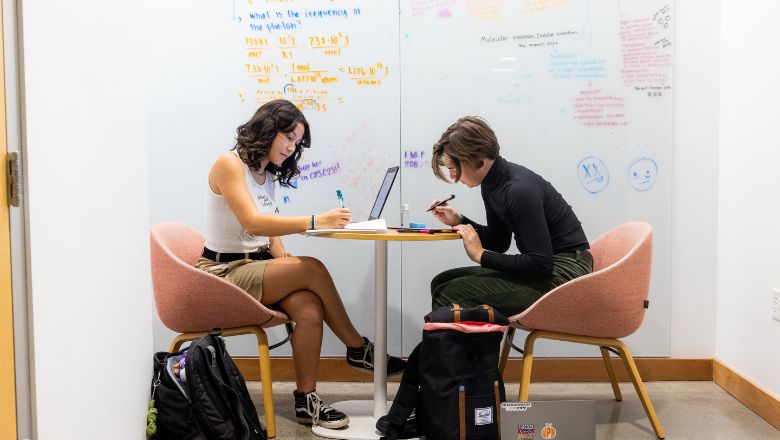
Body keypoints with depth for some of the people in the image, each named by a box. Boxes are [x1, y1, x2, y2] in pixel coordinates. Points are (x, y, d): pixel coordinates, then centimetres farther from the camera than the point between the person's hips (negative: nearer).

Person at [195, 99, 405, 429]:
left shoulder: (268, 175, 13)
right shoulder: (229, 164, -11)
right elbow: (252, 223, -25)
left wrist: (287, 261, -7)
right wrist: (315, 222, -34)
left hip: (258, 267, 7)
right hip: (224, 272, -7)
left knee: (309, 309, -24)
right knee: (313, 269, -25)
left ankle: (306, 399, -17)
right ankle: (358, 349, -7)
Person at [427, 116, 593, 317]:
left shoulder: (520, 189, -24)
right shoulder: (492, 184, 4)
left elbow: (541, 264, -25)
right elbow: (499, 242, 18)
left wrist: (481, 255, -18)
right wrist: (458, 221, 4)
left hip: (562, 273, -9)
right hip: (544, 265, 9)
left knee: (449, 294, -20)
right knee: (442, 283, 4)